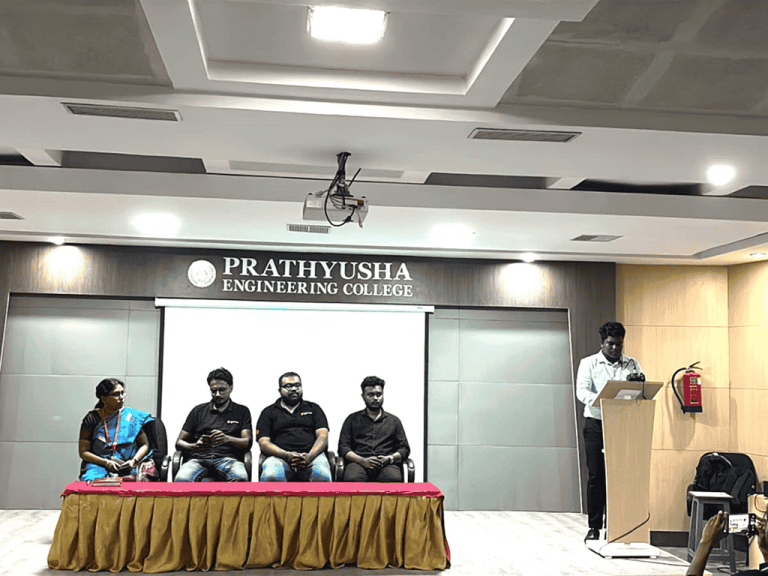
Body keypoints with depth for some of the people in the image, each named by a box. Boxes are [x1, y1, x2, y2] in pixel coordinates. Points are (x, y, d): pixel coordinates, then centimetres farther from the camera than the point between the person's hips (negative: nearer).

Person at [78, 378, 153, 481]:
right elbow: (83, 452, 3)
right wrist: (106, 462, -12)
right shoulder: (92, 418, 5)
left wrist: (134, 461, -9)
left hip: (126, 469, 0)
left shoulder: (134, 417, 9)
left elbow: (145, 444, 11)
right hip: (97, 466, 1)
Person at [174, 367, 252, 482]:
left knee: (240, 478, -39)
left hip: (227, 458, -1)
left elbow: (247, 443, 6)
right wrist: (195, 446, -8)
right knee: (181, 479, -36)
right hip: (199, 458, 1)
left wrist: (227, 439, -17)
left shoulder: (242, 411, 19)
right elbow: (179, 442, 17)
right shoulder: (198, 411, 22)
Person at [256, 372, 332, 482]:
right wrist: (287, 455, -12)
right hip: (280, 456, 0)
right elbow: (264, 443, 8)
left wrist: (309, 456, -11)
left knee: (322, 476, -36)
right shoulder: (269, 412, 20)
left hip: (312, 455, 1)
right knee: (270, 477, -37)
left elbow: (322, 436, 11)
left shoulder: (313, 408, 23)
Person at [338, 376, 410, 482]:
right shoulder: (353, 419, 22)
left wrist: (389, 458, -5)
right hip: (358, 463, 0)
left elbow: (404, 448, 19)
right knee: (352, 479, -39)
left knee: (394, 479, -38)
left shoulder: (394, 421, 26)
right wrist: (362, 460, -7)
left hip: (386, 465, 1)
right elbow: (343, 447, 12)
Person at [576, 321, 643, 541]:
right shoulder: (588, 363, 5)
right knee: (596, 475, -2)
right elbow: (582, 391, -8)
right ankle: (594, 526, 5)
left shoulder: (632, 364, 11)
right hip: (596, 423, -2)